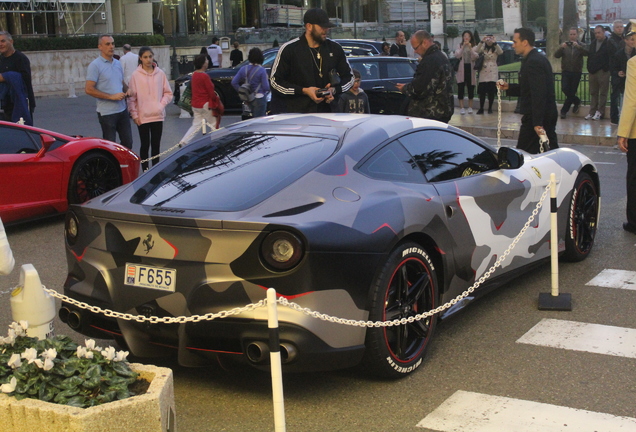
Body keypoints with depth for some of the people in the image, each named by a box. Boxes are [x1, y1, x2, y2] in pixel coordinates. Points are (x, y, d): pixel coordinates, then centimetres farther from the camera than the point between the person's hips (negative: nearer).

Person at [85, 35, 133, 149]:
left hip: (122, 110, 7)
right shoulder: (95, 65, -9)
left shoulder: (118, 63, 12)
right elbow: (89, 89, -15)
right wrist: (112, 96, -18)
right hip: (107, 113, -6)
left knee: (128, 142, 11)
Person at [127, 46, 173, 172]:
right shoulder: (136, 75, -4)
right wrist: (134, 115, -6)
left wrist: (161, 105, -6)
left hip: (158, 115, 2)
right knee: (145, 145, 3)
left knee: (156, 145, 8)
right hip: (142, 117, -2)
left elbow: (168, 93, 8)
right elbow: (132, 97, -2)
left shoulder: (160, 73, 2)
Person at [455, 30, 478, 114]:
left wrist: (470, 48, -18)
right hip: (461, 69, -1)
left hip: (470, 68, 1)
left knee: (470, 88, 5)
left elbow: (475, 57, -8)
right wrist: (463, 47, -18)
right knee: (461, 88, -3)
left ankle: (470, 107, 14)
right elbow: (457, 55, -11)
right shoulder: (459, 46, 6)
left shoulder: (474, 47, 7)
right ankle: (461, 107, 1)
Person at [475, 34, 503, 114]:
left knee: (491, 91, 0)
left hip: (493, 72, 0)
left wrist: (494, 43, -28)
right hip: (483, 71, 0)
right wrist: (481, 41, -26)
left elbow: (501, 52, -17)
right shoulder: (483, 48, 7)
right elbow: (477, 51, -14)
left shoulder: (495, 49, 5)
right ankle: (481, 108, 3)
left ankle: (490, 108, 10)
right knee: (482, 91, -3)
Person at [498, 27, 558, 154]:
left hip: (535, 117, -10)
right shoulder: (539, 58, 15)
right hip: (549, 115, 10)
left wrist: (537, 123, -27)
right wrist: (509, 87, 15)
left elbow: (538, 94, -24)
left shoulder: (533, 62, -17)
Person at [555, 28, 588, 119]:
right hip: (566, 71, 1)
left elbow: (586, 52, -15)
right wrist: (561, 48, -26)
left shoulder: (581, 46, 6)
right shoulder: (564, 45, 8)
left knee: (572, 92, 0)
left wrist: (578, 46, -31)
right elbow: (556, 55, -6)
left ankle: (564, 111, 13)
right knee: (565, 89, -14)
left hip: (576, 72, -1)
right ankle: (577, 101, 13)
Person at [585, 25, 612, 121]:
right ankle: (592, 112, 16)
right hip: (593, 72, 7)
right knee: (593, 93, 11)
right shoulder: (593, 43, 13)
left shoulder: (609, 44, -8)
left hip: (603, 72, -7)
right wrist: (589, 67, 9)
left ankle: (600, 112, 5)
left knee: (603, 93, 1)